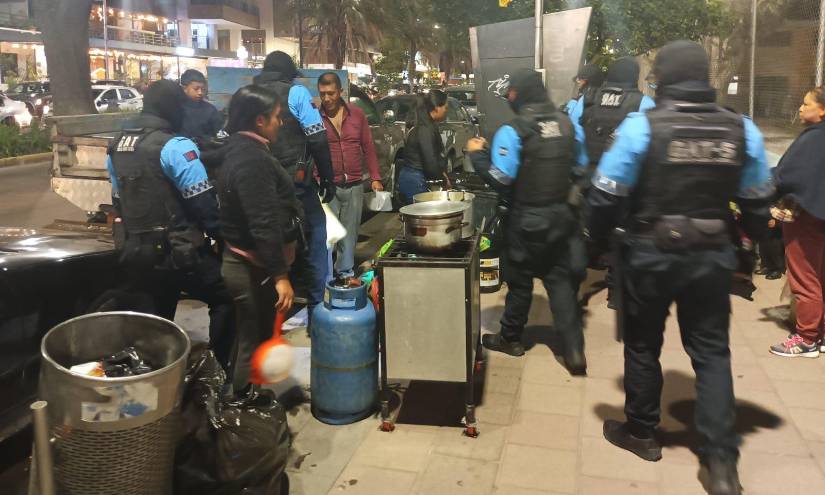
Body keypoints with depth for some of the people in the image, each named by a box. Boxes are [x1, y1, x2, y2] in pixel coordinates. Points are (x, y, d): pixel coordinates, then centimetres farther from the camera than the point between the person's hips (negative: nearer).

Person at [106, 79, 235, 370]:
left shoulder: (117, 146, 11)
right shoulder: (175, 146, -15)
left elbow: (118, 200, 19)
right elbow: (202, 202, -17)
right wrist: (222, 236, -2)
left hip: (133, 251, 8)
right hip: (175, 250, -8)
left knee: (158, 315, 21)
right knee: (225, 297, 5)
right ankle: (220, 370, 4)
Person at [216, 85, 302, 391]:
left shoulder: (239, 150, 10)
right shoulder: (252, 159, -22)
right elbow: (264, 224, -28)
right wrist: (280, 275, -27)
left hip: (244, 261, 11)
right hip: (255, 268, -11)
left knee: (248, 341, 23)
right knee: (255, 346, 2)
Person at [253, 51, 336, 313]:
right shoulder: (295, 92, -6)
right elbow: (318, 140, -12)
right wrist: (328, 178, -5)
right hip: (295, 182, -5)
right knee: (313, 239, 7)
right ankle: (318, 305, 9)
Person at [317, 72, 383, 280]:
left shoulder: (357, 114, 6)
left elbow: (368, 147, 9)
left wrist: (375, 178, 4)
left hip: (354, 186, 3)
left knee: (350, 233, 11)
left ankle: (346, 274, 24)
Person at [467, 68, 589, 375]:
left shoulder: (512, 131, -16)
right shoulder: (568, 124, 1)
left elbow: (499, 179, -18)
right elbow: (580, 166, 11)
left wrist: (477, 154, -5)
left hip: (527, 217, -4)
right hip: (562, 214, 5)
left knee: (520, 279, 11)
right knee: (560, 279, 11)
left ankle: (510, 338, 28)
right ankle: (574, 350, 8)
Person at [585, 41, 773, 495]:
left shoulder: (641, 126, -13)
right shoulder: (743, 130, 0)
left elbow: (607, 195, -12)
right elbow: (757, 202, 9)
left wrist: (597, 240, 4)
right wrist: (755, 242, 25)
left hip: (650, 254, -3)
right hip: (713, 256, 3)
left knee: (643, 345, 14)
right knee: (711, 351, 12)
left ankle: (641, 432, 30)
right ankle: (721, 458, 10)